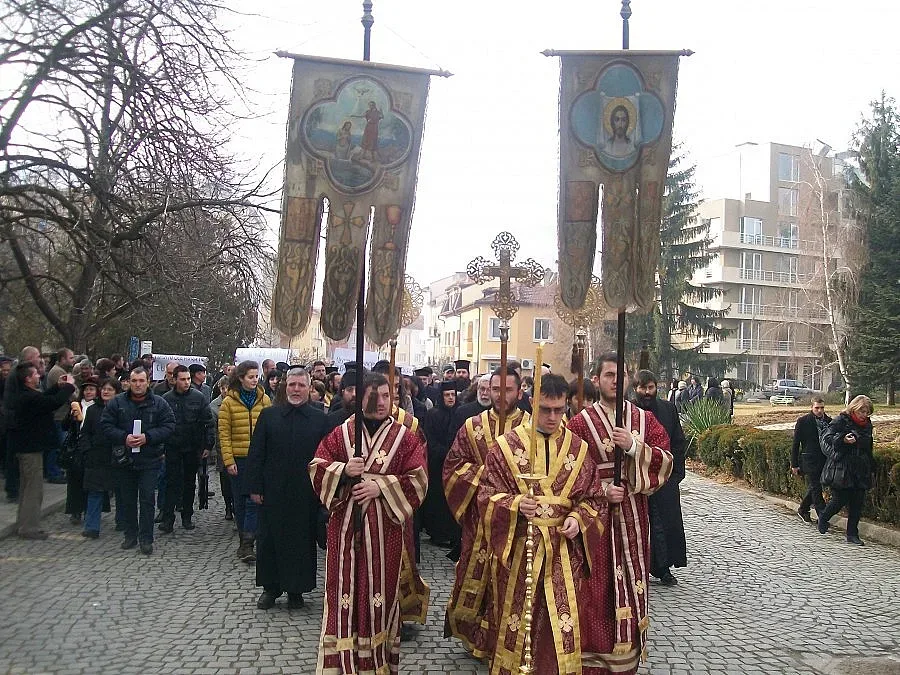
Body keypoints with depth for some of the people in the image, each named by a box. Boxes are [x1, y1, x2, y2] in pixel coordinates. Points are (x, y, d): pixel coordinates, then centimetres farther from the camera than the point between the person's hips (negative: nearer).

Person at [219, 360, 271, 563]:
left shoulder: (264, 400, 4)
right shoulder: (229, 402, 0)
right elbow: (224, 434, -1)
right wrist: (228, 460, -7)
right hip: (238, 459, 0)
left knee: (255, 499, -8)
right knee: (240, 501, 9)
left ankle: (247, 544, -7)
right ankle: (245, 541, 22)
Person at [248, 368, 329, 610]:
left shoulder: (319, 418, 1)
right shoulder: (269, 415, 3)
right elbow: (256, 454, 2)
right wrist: (255, 487, -3)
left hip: (306, 494, -1)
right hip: (273, 491, 1)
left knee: (303, 540, 7)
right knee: (270, 540, 9)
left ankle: (296, 590, 21)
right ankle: (270, 587, 24)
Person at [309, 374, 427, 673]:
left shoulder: (404, 437, 1)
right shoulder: (340, 434, 4)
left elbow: (417, 479, -5)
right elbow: (316, 469, 3)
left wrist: (380, 486, -15)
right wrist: (344, 471, -15)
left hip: (385, 527, -1)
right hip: (346, 526, 1)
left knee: (381, 590, 5)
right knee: (346, 590, 3)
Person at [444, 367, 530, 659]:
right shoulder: (472, 427, 5)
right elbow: (453, 465, 3)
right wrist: (483, 472, -12)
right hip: (480, 517, 1)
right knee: (477, 576, 8)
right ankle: (477, 636, 27)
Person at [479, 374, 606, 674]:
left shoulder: (578, 448, 4)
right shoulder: (507, 445, -3)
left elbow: (594, 497, 10)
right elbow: (488, 494, -4)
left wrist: (578, 519, -9)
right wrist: (515, 504, -22)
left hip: (564, 549, 1)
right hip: (519, 546, -1)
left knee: (561, 623, 4)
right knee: (516, 618, 8)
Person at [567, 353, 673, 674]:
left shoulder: (644, 419, 7)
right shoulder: (580, 423, -2)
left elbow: (665, 460, -1)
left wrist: (633, 446, -16)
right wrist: (601, 490, -16)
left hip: (633, 514, 3)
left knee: (631, 581, 9)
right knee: (597, 586, 0)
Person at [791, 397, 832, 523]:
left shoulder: (829, 421, 6)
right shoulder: (803, 421, -7)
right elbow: (795, 444, -4)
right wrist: (794, 464, -5)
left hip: (824, 460, 5)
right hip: (810, 460, -5)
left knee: (814, 488, 12)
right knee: (815, 489, -5)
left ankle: (803, 510, 30)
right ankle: (823, 517, 0)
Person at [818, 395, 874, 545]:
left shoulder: (867, 424, 13)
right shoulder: (840, 421, -7)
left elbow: (868, 447, 23)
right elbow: (826, 438, -12)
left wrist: (871, 468, 19)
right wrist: (842, 439, -27)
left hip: (861, 471, 6)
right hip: (842, 469, -6)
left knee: (857, 503, 3)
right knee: (840, 500, -5)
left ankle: (852, 535, 12)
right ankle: (823, 519, 24)